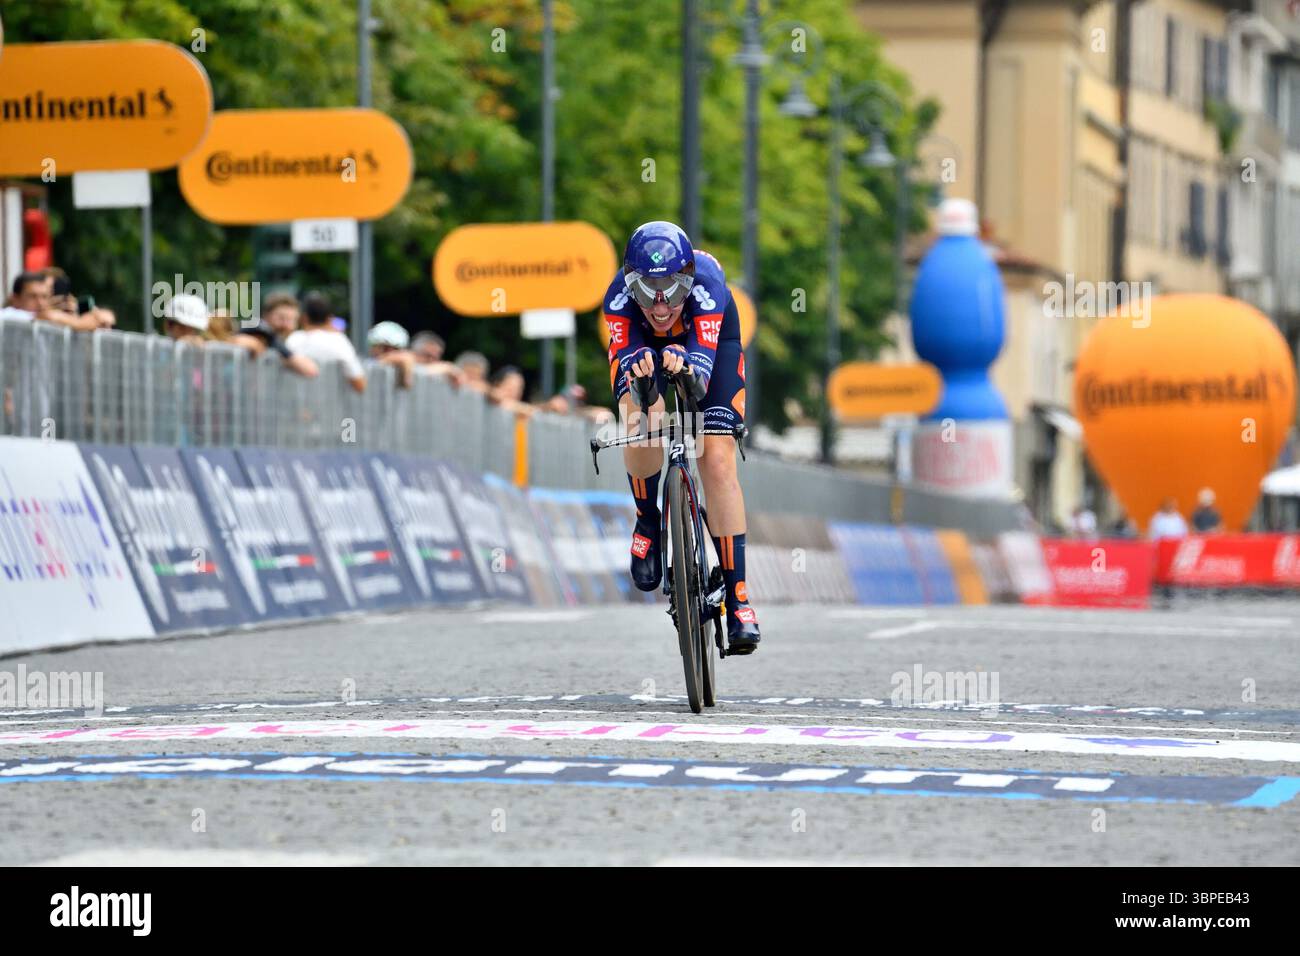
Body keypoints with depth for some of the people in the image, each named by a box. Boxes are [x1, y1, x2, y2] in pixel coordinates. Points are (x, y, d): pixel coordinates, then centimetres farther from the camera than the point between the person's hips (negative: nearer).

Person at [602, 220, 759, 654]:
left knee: (718, 462, -16)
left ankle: (737, 593, -13)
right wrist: (639, 380, -64)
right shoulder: (620, 295, -34)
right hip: (643, 346, 1)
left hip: (709, 343, -1)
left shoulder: (705, 284, -38)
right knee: (642, 420, -31)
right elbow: (622, 360, -41)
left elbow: (703, 364, -45)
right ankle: (647, 524, -2)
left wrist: (686, 368, -69)